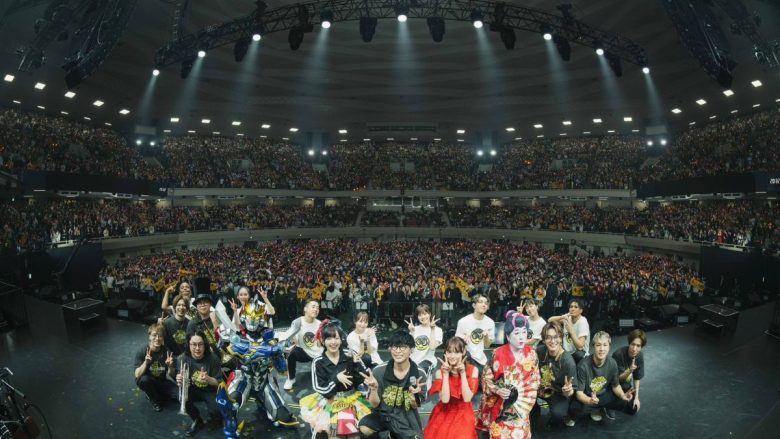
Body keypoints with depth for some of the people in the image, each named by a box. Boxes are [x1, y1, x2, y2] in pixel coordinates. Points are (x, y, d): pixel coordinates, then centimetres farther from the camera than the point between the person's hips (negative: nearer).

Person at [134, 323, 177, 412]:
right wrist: (146, 362, -40)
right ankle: (155, 400, -6)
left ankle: (157, 394, 7)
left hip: (161, 382, 1)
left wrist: (170, 366, -29)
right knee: (144, 379, -36)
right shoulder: (142, 352, -18)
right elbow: (137, 375, -24)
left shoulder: (167, 352, -13)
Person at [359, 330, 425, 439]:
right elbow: (375, 404, -7)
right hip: (384, 415, 0)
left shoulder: (419, 374, -12)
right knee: (364, 428, -27)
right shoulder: (379, 371, -13)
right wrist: (374, 389, -26)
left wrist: (413, 395, -24)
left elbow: (415, 406, -2)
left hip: (406, 419, 1)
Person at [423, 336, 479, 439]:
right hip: (444, 414, 1)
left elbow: (467, 398, -15)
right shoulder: (440, 372, -7)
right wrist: (446, 374, -19)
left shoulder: (472, 370, -8)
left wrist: (463, 373, -20)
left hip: (463, 415, 0)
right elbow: (444, 399, -17)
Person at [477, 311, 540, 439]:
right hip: (500, 404, -3)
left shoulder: (531, 353, -6)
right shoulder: (498, 354, -16)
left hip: (522, 405, 3)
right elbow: (486, 377, -7)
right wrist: (497, 390, -22)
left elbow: (535, 380, 2)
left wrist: (523, 403, -6)